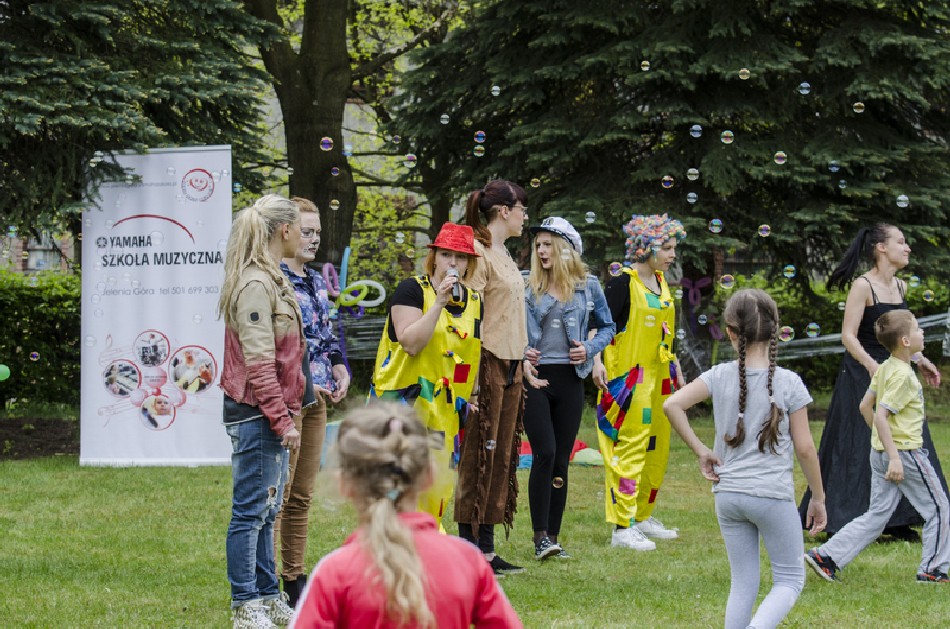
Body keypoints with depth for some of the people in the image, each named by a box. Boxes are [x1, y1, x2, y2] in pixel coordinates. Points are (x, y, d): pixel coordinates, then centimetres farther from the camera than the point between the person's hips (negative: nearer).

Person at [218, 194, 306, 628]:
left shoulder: (270, 280, 15)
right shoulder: (255, 285, -17)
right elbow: (257, 364, -20)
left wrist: (302, 389, 18)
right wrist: (282, 420, -20)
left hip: (269, 413, 11)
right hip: (256, 414, -11)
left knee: (266, 511, 15)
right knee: (251, 510, -5)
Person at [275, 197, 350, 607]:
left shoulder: (315, 281, 15)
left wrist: (340, 370, 6)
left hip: (316, 399, 8)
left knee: (302, 495, 12)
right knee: (279, 492, -7)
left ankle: (295, 578, 18)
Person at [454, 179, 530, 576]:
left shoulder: (503, 255, 18)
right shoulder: (478, 252, -11)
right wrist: (471, 376, -21)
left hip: (510, 367, 10)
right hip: (488, 364, -9)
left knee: (502, 457, 9)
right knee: (479, 457, -7)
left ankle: (486, 547, 12)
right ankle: (468, 549, -4)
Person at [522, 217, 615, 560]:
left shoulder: (588, 286, 6)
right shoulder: (527, 287, 4)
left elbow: (607, 326, 15)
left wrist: (589, 349, -2)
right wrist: (521, 359, -8)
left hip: (570, 379, 2)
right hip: (536, 378, -2)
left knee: (561, 460, 4)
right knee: (544, 453, -15)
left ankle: (553, 537, 11)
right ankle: (541, 536, -12)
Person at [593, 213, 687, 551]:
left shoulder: (661, 282, 13)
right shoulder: (623, 283, -12)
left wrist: (676, 369, 25)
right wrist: (597, 362, -28)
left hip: (657, 377, 9)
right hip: (628, 379, -9)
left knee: (656, 449, 14)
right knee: (629, 448, -10)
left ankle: (642, 516, 26)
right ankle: (622, 528, -10)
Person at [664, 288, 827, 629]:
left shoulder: (720, 376, -2)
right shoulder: (789, 383, -9)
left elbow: (672, 404, -12)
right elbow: (804, 447, -6)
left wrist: (701, 451, -3)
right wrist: (818, 498, 5)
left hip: (728, 495, 4)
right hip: (773, 495, -3)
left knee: (742, 584, 13)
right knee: (790, 579, 7)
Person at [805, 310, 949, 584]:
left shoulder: (884, 369, 9)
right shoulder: (902, 375, -18)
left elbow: (865, 406, 16)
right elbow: (880, 415, -24)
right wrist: (894, 457, -26)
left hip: (881, 450, 9)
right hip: (905, 450, -9)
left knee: (877, 515, 11)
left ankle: (825, 556, 2)